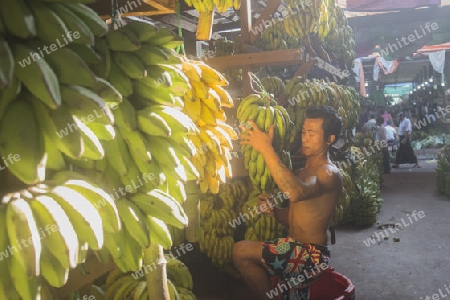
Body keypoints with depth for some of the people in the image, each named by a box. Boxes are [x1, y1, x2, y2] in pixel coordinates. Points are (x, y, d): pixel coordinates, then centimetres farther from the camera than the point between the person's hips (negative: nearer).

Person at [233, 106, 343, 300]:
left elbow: (296, 193, -36)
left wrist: (266, 149, -35)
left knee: (241, 251, -17)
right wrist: (273, 211, -3)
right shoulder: (302, 173, 15)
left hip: (311, 254, -9)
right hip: (294, 248, 9)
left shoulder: (329, 173, -13)